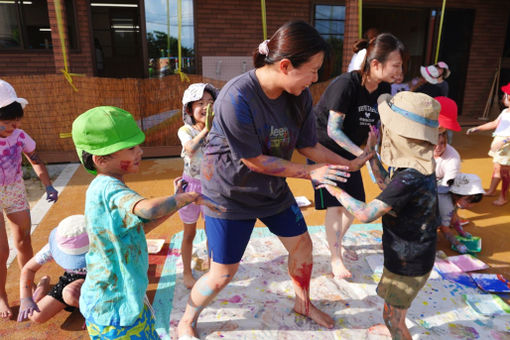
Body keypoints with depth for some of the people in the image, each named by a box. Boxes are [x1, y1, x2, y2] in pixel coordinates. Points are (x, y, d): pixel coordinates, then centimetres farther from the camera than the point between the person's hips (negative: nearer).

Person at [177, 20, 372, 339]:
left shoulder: (300, 95, -12)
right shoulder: (236, 98, -32)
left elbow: (308, 145, -1)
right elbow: (255, 161, -25)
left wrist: (349, 164, -6)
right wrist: (310, 173, -19)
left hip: (273, 188, 6)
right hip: (230, 193, -6)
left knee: (303, 245, 16)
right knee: (223, 274, 3)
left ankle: (303, 302, 46)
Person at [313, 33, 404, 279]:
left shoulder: (384, 89, -4)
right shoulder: (346, 84, -26)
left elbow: (377, 125, 2)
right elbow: (333, 130, -25)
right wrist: (362, 154, -28)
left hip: (349, 152, 7)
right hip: (324, 149, -7)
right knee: (335, 205, -8)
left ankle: (337, 241, 35)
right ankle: (335, 259, 10)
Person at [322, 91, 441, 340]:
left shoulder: (409, 179, -34)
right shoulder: (420, 167, -4)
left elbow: (365, 214, -35)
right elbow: (388, 185, 12)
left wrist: (336, 189, -20)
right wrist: (369, 152, 9)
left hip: (408, 264, -9)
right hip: (411, 256, 9)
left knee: (393, 319, 12)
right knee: (393, 313, 28)